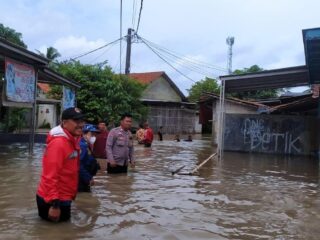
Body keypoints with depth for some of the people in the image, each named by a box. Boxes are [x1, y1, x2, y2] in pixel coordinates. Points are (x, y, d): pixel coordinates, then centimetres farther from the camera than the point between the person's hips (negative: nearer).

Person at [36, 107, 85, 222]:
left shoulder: (73, 140, 6)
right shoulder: (58, 142, -23)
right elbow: (50, 175, -27)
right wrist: (55, 205, -27)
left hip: (63, 197, 9)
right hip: (53, 200, -9)